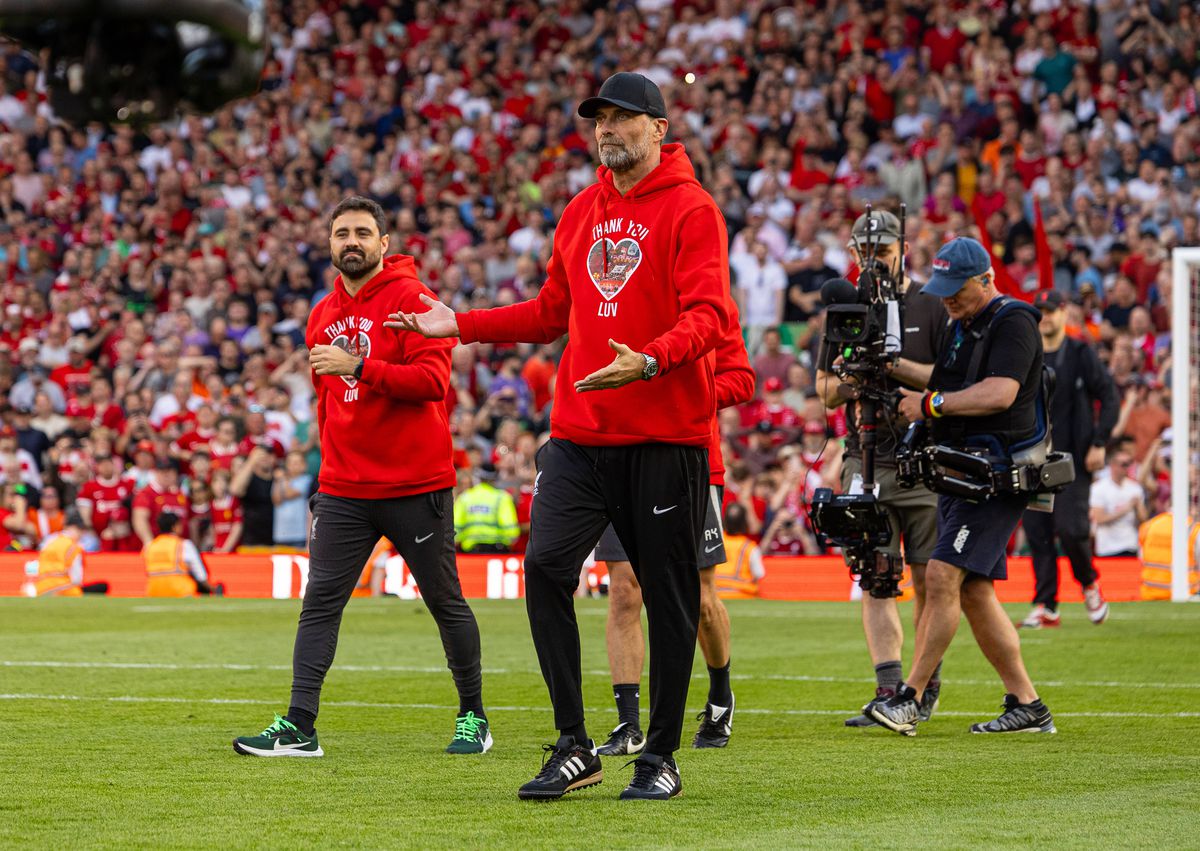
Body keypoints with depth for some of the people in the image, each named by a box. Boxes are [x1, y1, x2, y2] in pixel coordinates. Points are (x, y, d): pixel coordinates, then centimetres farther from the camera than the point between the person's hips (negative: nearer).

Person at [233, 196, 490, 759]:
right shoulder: (324, 315, 13)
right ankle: (299, 725, -6)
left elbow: (433, 379, -19)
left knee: (445, 602, 6)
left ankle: (472, 717, 19)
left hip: (415, 485, -5)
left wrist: (359, 365, -26)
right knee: (320, 602, -4)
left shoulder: (410, 299, -7)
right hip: (343, 491, 5)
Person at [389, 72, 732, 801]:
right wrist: (461, 325, 15)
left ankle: (661, 756, 13)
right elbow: (552, 313, 24)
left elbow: (708, 315, -16)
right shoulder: (581, 212, 16)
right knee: (547, 566, -9)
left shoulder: (691, 210, -5)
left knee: (668, 592, 2)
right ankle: (574, 747, -1)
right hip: (580, 434, 5)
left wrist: (650, 360, -33)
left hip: (665, 437, -5)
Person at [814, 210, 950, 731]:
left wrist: (895, 364, -14)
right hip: (866, 460, 2)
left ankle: (927, 686, 13)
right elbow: (827, 393, 13)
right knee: (874, 579, -6)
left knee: (927, 579, 1)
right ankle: (890, 692, -11)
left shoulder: (930, 308, 3)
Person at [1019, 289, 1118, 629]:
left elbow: (1110, 398, -1)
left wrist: (1099, 443, -9)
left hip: (1072, 459, -4)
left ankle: (1089, 583, 14)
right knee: (1037, 533, -1)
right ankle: (1045, 607, 4)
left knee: (1070, 527, -14)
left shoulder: (1081, 354, 1)